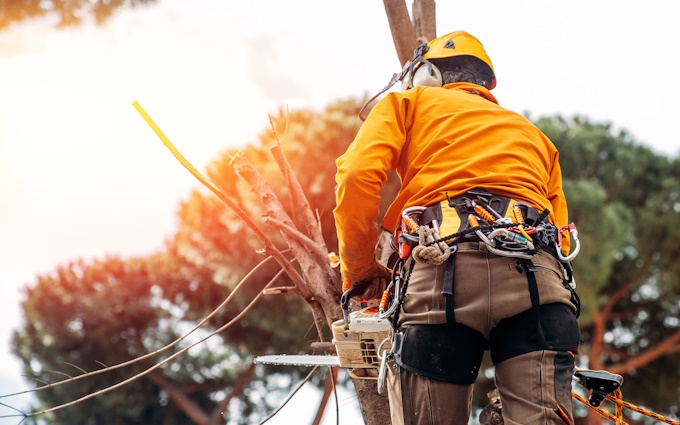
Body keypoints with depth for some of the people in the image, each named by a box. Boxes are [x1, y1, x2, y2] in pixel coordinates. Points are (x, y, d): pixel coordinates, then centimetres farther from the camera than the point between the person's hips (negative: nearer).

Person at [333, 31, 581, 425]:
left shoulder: (408, 103, 25)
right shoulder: (532, 133, 37)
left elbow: (358, 176, 6)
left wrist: (359, 273, 16)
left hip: (442, 266, -3)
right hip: (535, 277, 3)